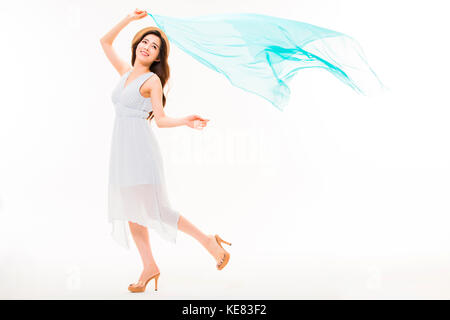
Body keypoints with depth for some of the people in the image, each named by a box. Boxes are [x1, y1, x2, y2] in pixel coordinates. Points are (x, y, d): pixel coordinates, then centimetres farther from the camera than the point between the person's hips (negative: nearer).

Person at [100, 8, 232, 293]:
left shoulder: (152, 80, -3)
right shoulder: (127, 72, 15)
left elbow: (161, 119, -7)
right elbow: (105, 42, 25)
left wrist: (186, 121, -25)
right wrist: (129, 19, 19)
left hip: (141, 147, -7)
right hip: (122, 148, 7)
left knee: (156, 209, -9)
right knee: (130, 210, 6)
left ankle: (209, 241, 4)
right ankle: (149, 267, 15)